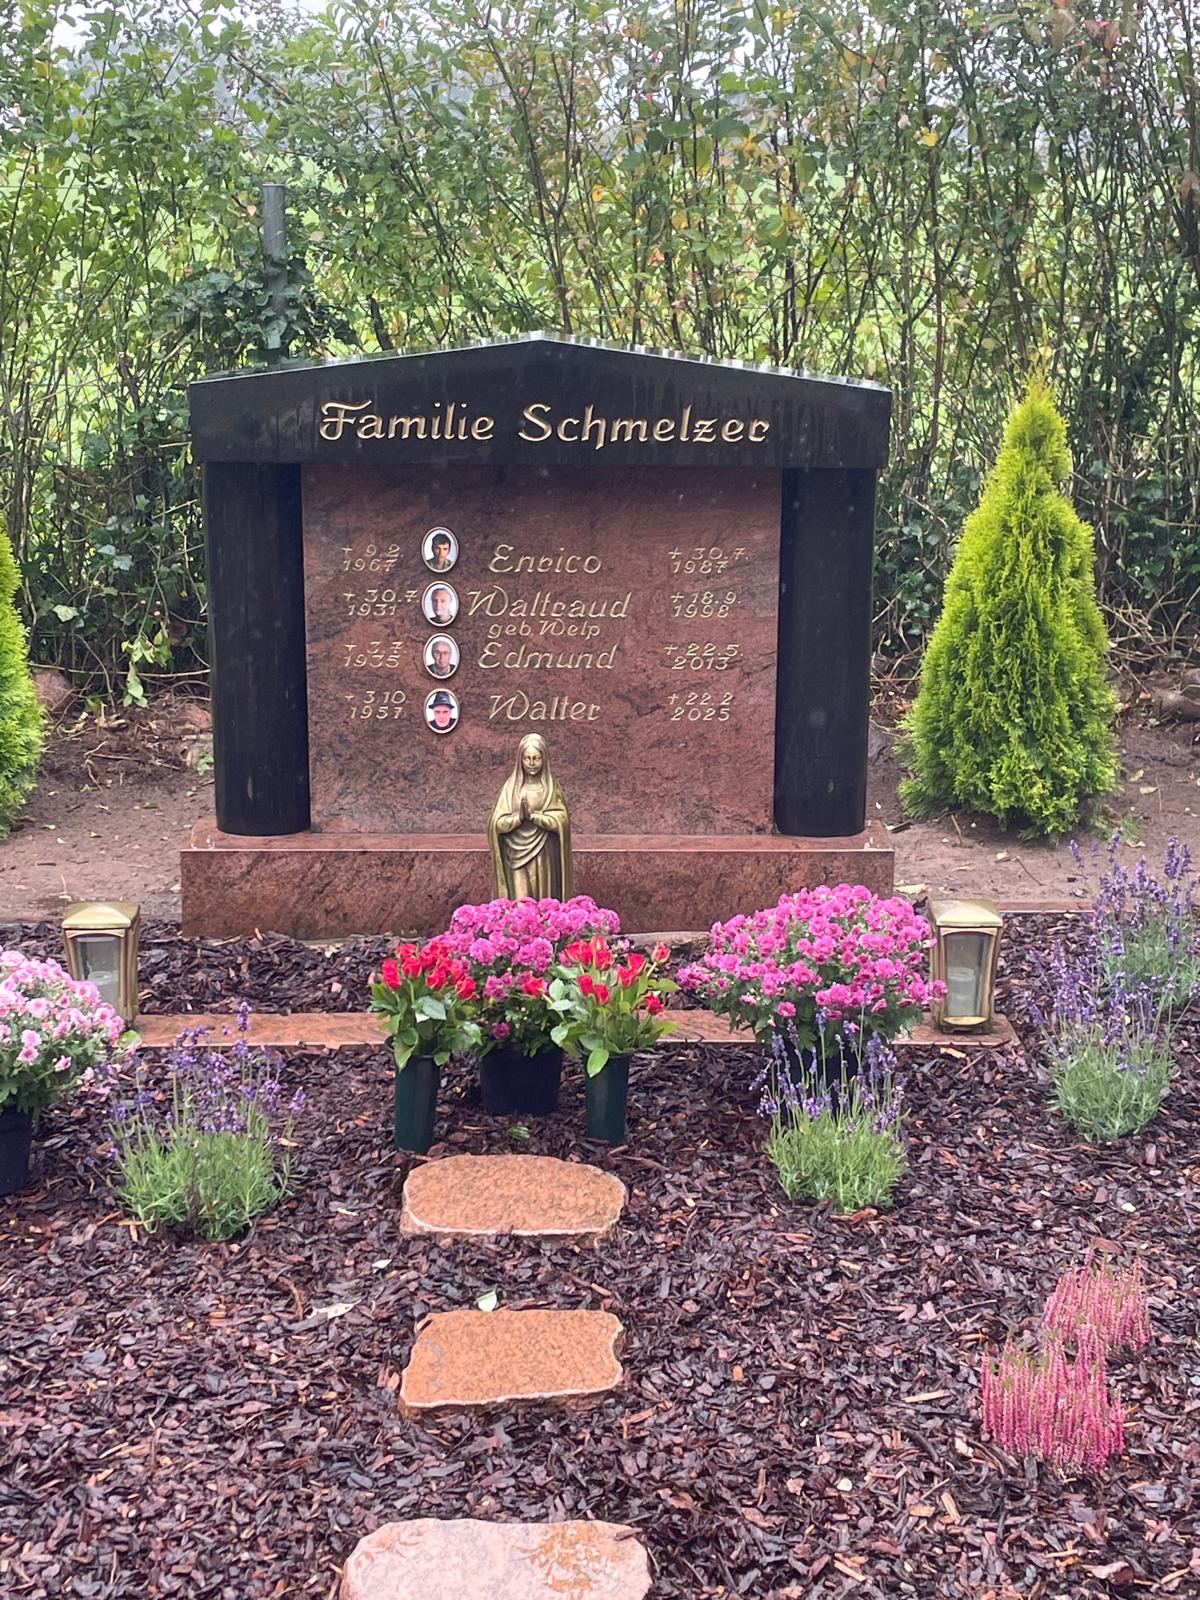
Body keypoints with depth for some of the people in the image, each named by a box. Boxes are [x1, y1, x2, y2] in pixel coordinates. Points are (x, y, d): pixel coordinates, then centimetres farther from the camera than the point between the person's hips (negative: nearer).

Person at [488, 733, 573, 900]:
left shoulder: (551, 788, 2)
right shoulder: (511, 787, 2)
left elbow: (561, 820, -8)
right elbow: (497, 823, -4)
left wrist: (533, 815, -17)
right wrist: (519, 816, -20)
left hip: (545, 859, 0)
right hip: (517, 857, 0)